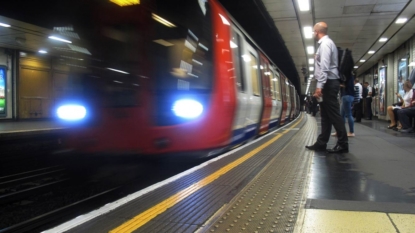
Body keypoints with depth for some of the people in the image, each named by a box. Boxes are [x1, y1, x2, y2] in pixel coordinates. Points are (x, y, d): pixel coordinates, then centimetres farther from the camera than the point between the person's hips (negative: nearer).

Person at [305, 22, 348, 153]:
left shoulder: (325, 43, -10)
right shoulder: (325, 43, 21)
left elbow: (324, 66, -21)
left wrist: (320, 85, -26)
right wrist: (321, 85, 16)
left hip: (328, 83, -10)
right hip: (328, 83, 10)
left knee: (333, 114, -8)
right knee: (326, 115, 11)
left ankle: (343, 144, -4)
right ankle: (321, 143, 16)